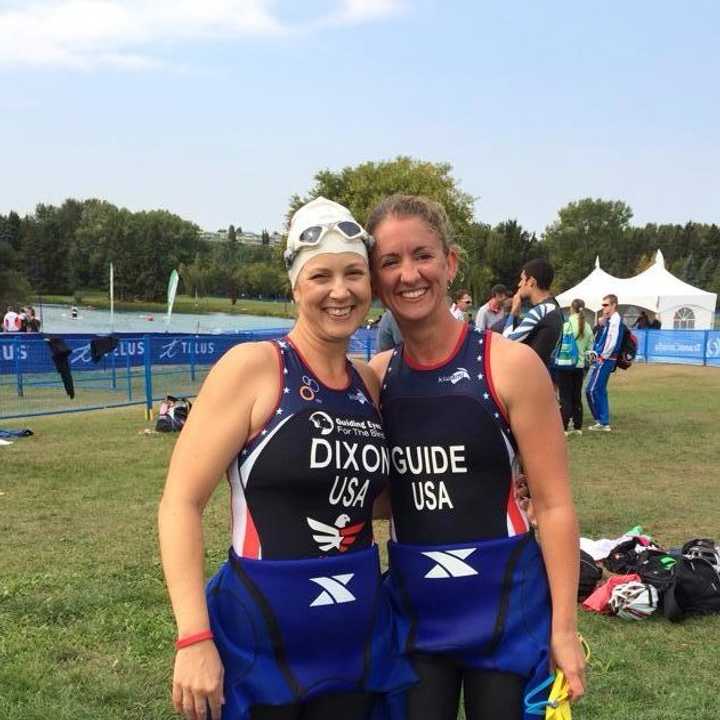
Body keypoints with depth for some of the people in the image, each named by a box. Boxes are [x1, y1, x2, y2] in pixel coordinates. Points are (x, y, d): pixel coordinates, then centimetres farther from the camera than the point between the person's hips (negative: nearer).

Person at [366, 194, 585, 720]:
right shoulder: (376, 376, -2)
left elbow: (554, 504, -11)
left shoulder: (510, 365, -14)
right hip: (413, 606, 3)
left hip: (504, 605, -3)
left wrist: (563, 628, -11)